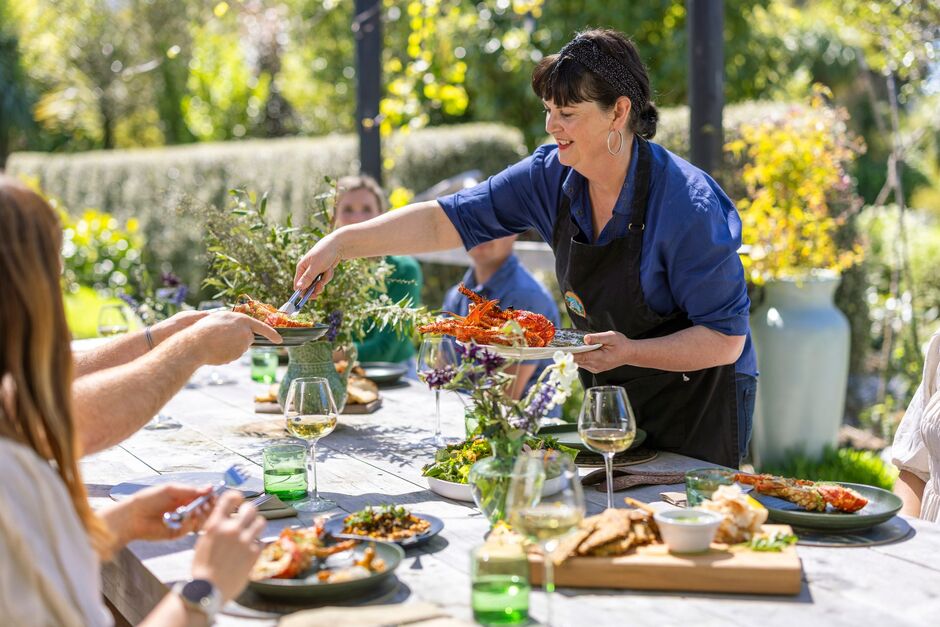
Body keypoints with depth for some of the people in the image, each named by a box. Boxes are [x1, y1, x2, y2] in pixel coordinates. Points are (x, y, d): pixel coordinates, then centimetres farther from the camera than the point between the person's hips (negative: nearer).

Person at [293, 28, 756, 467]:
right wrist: (343, 242, -14)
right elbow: (446, 220, -6)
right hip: (609, 396, 6)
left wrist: (630, 352, -33)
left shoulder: (688, 205, -25)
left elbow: (726, 341, -22)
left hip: (696, 409, -5)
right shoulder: (553, 176, -9)